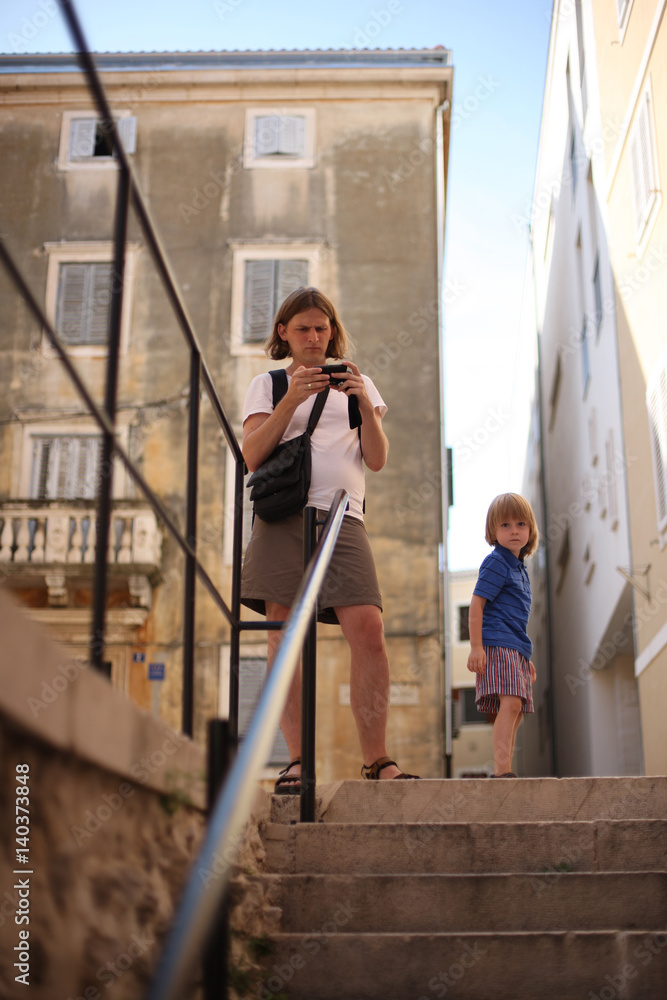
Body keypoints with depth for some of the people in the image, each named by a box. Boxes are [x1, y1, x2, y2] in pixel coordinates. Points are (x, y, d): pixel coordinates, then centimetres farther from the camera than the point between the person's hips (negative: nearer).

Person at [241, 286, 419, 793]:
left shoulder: (357, 383, 23)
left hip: (343, 518, 1)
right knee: (285, 636, -8)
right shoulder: (267, 384, 18)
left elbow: (377, 460, 12)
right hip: (284, 514, 0)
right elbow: (252, 456, 3)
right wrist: (292, 399, -8)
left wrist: (364, 403, -4)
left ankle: (376, 759, -9)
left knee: (368, 629, -15)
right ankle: (297, 760, -6)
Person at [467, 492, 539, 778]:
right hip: (497, 645, -10)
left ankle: (504, 771, 14)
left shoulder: (519, 567, 22)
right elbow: (476, 604, -12)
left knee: (516, 712, 8)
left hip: (516, 648, 10)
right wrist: (476, 646, -19)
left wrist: (527, 656, 29)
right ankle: (502, 771, -29)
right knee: (510, 703, -23)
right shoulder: (496, 563, -5)